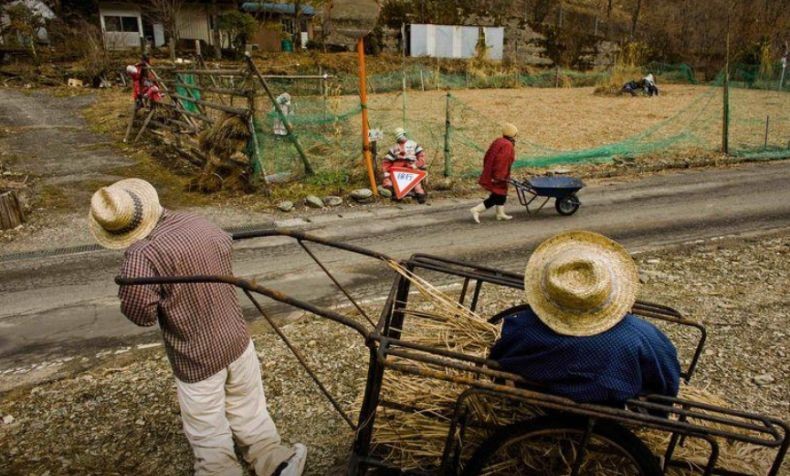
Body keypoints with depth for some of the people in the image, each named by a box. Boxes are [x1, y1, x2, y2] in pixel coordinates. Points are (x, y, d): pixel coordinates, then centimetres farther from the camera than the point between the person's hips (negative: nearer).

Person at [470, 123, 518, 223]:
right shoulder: (507, 145, -18)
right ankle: (476, 210, -7)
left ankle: (500, 214, 30)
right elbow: (501, 161, -26)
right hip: (497, 177, -10)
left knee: (502, 193, 21)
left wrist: (487, 170, 20)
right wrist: (497, 176, -24)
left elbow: (487, 157, 13)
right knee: (497, 196, -2)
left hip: (489, 173, 10)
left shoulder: (498, 142, 10)